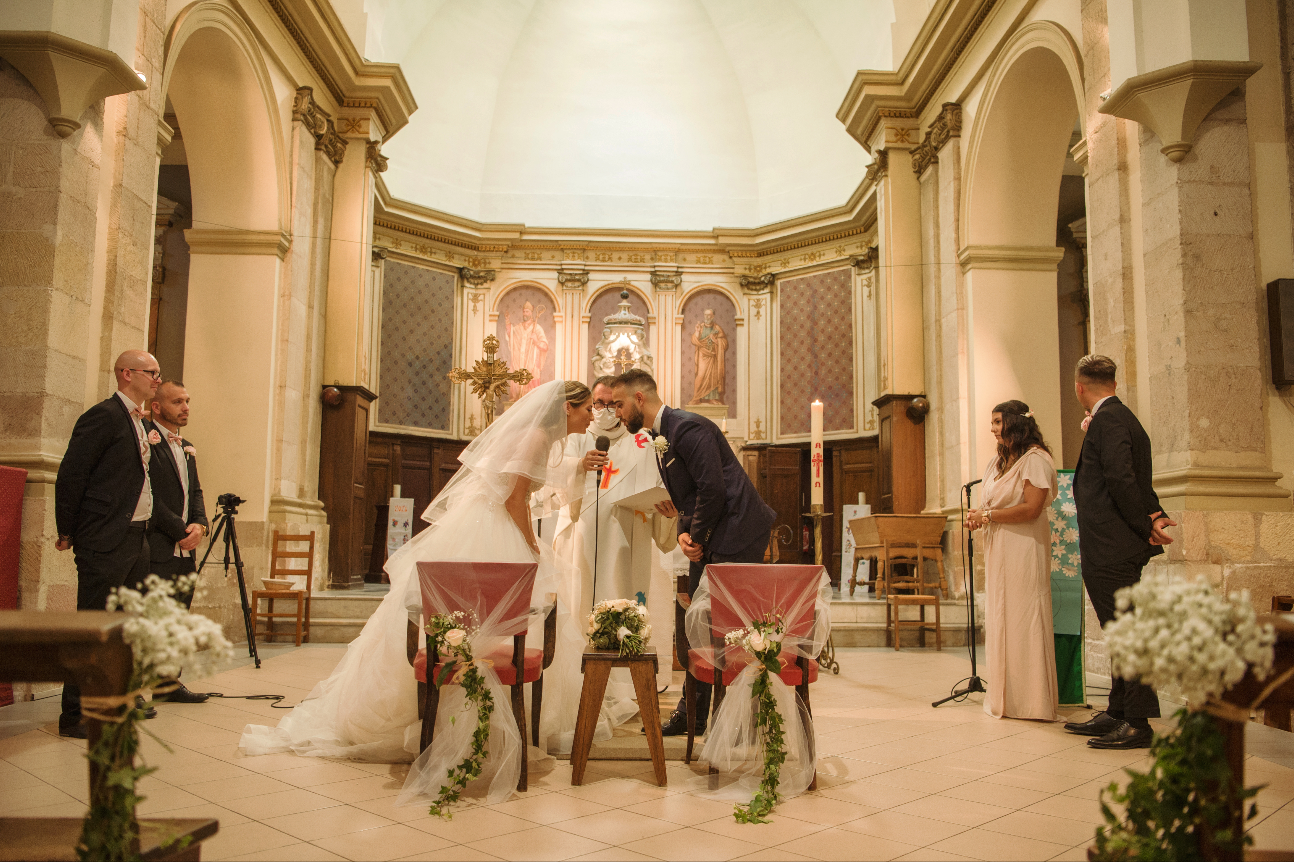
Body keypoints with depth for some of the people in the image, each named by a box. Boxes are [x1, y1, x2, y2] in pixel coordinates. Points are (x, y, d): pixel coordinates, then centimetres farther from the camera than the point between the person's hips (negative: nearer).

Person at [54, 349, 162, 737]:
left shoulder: (145, 423, 16)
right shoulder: (104, 416, -12)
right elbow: (70, 476, -13)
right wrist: (67, 532, -9)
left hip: (137, 539, 9)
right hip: (105, 542, -9)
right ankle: (75, 715, 3)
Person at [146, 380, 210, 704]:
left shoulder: (187, 448, 19)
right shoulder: (146, 443, -8)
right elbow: (150, 498, -14)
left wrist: (200, 523, -1)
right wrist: (181, 531, -12)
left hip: (185, 550, 8)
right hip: (157, 549, -8)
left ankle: (169, 683, 21)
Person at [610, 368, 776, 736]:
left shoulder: (688, 428, -17)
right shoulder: (661, 437, 15)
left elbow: (712, 489, -22)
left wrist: (697, 538, -11)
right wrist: (684, 533, 3)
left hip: (737, 534, -10)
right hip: (709, 541, 10)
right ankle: (692, 714, 23)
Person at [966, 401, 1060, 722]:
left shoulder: (1035, 459, -9)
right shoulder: (999, 462, 19)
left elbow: (1031, 508, -18)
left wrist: (989, 515, -12)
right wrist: (978, 515, -2)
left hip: (1024, 550, -9)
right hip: (999, 550, 9)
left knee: (1023, 620, -5)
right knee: (999, 620, 8)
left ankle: (1030, 699, 2)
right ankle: (1004, 697, 13)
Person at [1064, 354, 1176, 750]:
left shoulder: (1106, 421, -13)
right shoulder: (1122, 418, 19)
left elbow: (1122, 479, -22)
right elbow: (1136, 482, 16)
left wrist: (1146, 527, -13)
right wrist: (1155, 516, 1)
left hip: (1110, 551, -11)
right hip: (1116, 550, 11)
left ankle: (1138, 724, 2)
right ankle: (1117, 715, 24)